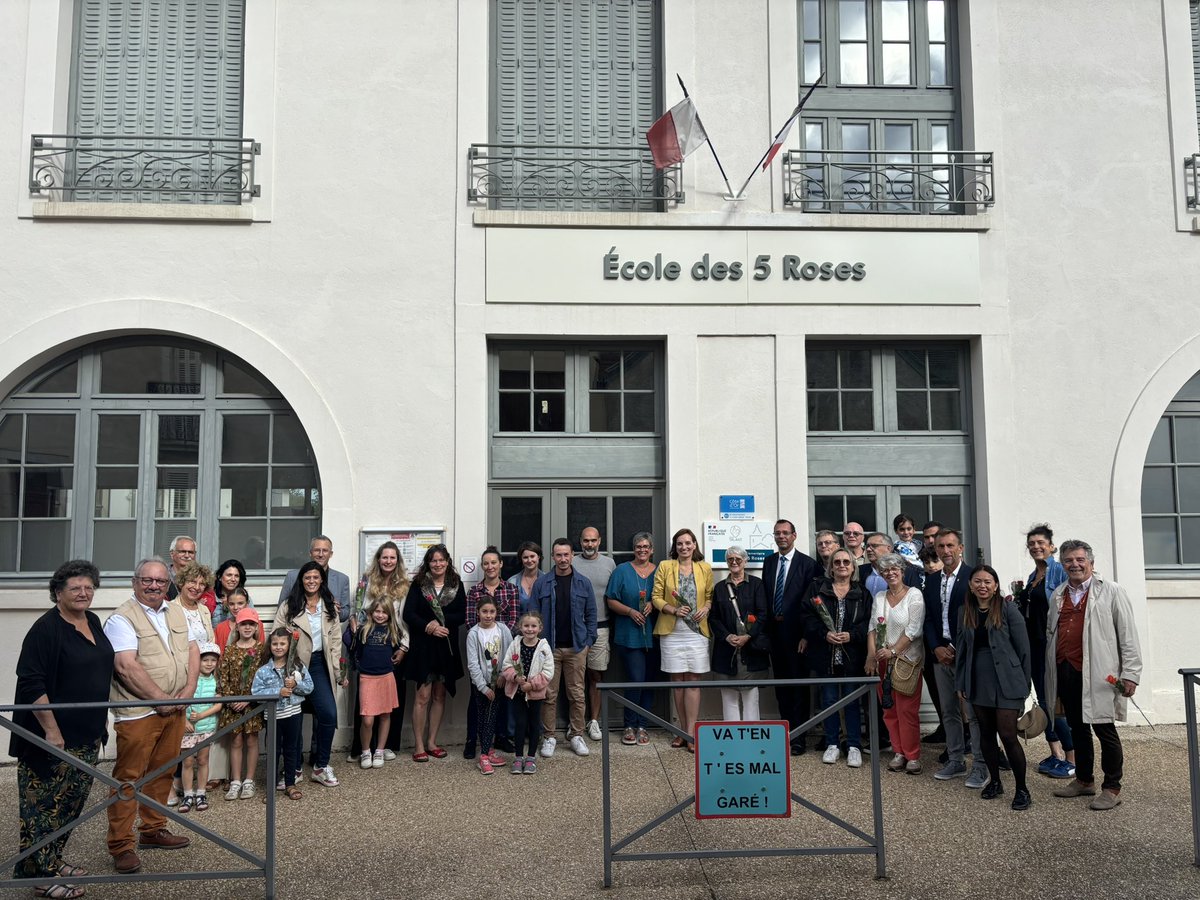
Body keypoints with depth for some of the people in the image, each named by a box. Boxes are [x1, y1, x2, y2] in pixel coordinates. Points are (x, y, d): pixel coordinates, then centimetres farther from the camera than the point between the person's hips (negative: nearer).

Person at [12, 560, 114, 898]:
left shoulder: (93, 621, 9)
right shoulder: (46, 629, -15)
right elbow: (31, 684, -20)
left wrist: (102, 717, 19)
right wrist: (51, 730, -21)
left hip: (88, 735, 8)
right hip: (55, 736, -8)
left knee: (71, 803, 16)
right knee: (45, 805, 1)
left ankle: (53, 860, 29)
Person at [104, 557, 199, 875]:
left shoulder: (177, 613, 12)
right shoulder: (122, 619, -10)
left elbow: (193, 650, 13)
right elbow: (127, 667, -19)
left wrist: (189, 689, -3)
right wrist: (161, 699, -17)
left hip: (174, 710, 7)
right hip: (138, 713, -7)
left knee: (162, 773, 15)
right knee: (128, 778, -2)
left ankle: (153, 830, 29)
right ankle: (121, 845, 6)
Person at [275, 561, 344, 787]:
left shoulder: (330, 607, 10)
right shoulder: (288, 607, 2)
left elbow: (336, 640, 9)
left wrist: (339, 672, 5)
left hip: (319, 664, 2)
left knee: (328, 713, -9)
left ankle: (320, 767, 6)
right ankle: (294, 769, 18)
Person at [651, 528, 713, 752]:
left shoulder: (705, 568, 6)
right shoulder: (664, 566, 3)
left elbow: (710, 596, 12)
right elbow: (656, 597, 1)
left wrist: (706, 608, -9)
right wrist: (673, 610, -14)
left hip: (697, 631, 0)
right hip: (671, 631, 0)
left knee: (693, 681, -2)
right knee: (677, 680, 6)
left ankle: (691, 733, 1)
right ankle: (683, 730, 16)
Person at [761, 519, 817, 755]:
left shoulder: (807, 563, -6)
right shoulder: (769, 562, 11)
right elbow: (765, 596, 12)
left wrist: (806, 635, -14)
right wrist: (765, 627, 5)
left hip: (795, 632, -6)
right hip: (774, 631, 6)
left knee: (799, 684, 0)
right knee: (781, 683, 13)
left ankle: (799, 738, 5)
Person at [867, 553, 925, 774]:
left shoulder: (914, 595, -4)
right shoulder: (879, 597, 11)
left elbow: (914, 629, -11)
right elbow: (872, 627, 8)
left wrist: (893, 650, -15)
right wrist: (871, 655, -4)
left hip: (906, 658, -5)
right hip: (882, 660, 5)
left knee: (907, 710, -4)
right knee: (889, 710, 7)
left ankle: (912, 756, 6)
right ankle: (899, 752, 16)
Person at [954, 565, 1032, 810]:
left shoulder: (1008, 609, -7)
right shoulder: (966, 612, 7)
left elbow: (1023, 648, -5)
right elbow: (961, 649, 11)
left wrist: (1024, 683, -3)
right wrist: (960, 683, 9)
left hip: (1006, 681, -5)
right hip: (978, 682, 5)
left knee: (1008, 735, -7)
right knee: (986, 733, 11)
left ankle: (1022, 789, 6)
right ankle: (994, 781, 26)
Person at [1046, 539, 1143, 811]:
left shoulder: (1111, 592, -1)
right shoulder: (1058, 595, 15)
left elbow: (1127, 635, -5)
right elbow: (1050, 632, 20)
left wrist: (1130, 673, -10)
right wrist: (1050, 671, 14)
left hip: (1098, 674, -5)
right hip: (1065, 672, 6)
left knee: (1104, 729, -1)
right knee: (1077, 729, 15)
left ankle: (1112, 789, 10)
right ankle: (1084, 780, 28)